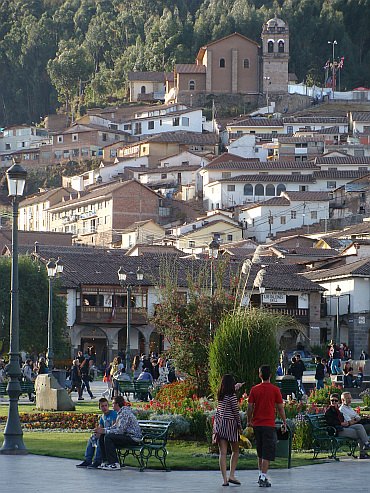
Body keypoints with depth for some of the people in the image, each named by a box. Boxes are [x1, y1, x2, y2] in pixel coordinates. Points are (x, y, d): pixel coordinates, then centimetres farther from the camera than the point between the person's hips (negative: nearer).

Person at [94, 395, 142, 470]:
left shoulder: (125, 413, -18)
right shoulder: (120, 413, 16)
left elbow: (120, 431, -22)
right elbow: (115, 427, 20)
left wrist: (104, 431, -15)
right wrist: (103, 429, 6)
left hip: (133, 438, -10)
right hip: (127, 436, 10)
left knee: (108, 437, -24)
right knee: (101, 436, 6)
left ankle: (115, 464, -22)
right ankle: (106, 461, 6)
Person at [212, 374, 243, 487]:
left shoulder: (219, 395, 6)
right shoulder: (232, 396, -11)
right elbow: (236, 411, -9)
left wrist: (236, 387, 46)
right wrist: (239, 426, 2)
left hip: (219, 423, 4)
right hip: (230, 423, -4)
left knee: (222, 452, 0)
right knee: (235, 451, 12)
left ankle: (224, 479, -4)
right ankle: (231, 475, 2)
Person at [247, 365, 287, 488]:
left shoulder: (254, 389, 1)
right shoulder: (275, 390, -5)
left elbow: (250, 407, 2)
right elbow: (280, 408, -2)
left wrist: (248, 421, 16)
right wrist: (284, 423, 8)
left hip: (257, 425, 3)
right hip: (269, 425, -3)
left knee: (260, 452, 19)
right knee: (267, 453, -2)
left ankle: (261, 475, 24)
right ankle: (263, 478, -8)